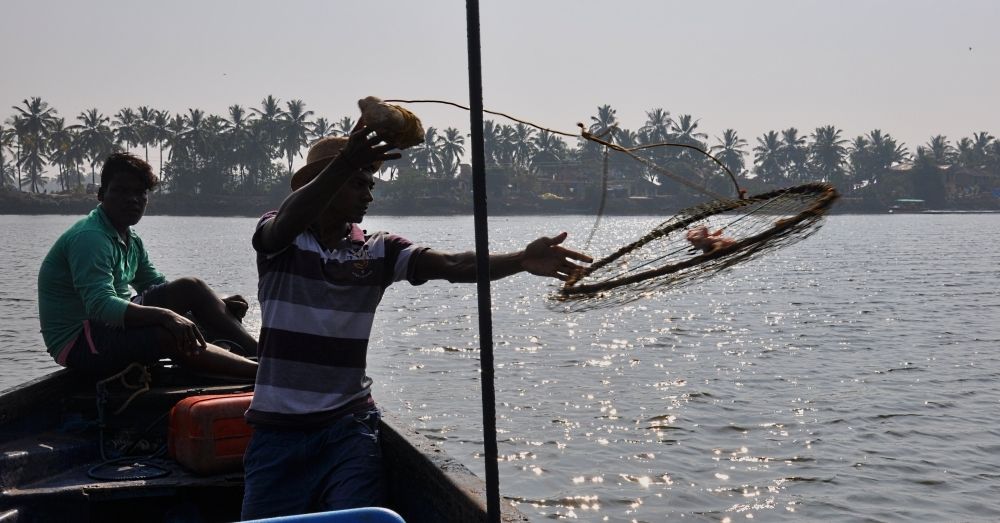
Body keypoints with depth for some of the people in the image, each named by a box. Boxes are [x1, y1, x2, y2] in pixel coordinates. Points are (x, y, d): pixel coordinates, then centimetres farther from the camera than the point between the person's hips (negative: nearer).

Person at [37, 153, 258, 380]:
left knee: (191, 287, -1)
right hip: (77, 342, -10)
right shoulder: (88, 238, -20)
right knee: (168, 336, -33)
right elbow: (100, 306, -32)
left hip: (113, 326, 10)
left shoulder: (131, 241, 11)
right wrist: (166, 315, -43)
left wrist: (217, 305, 3)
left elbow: (160, 287, 17)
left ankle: (257, 350, -6)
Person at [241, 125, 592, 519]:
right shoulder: (278, 239, -3)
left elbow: (452, 265, -12)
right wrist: (344, 164, -45)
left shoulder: (379, 250, 2)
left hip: (348, 425, 1)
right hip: (278, 427, -1)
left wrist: (522, 261, -31)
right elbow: (291, 218, -27)